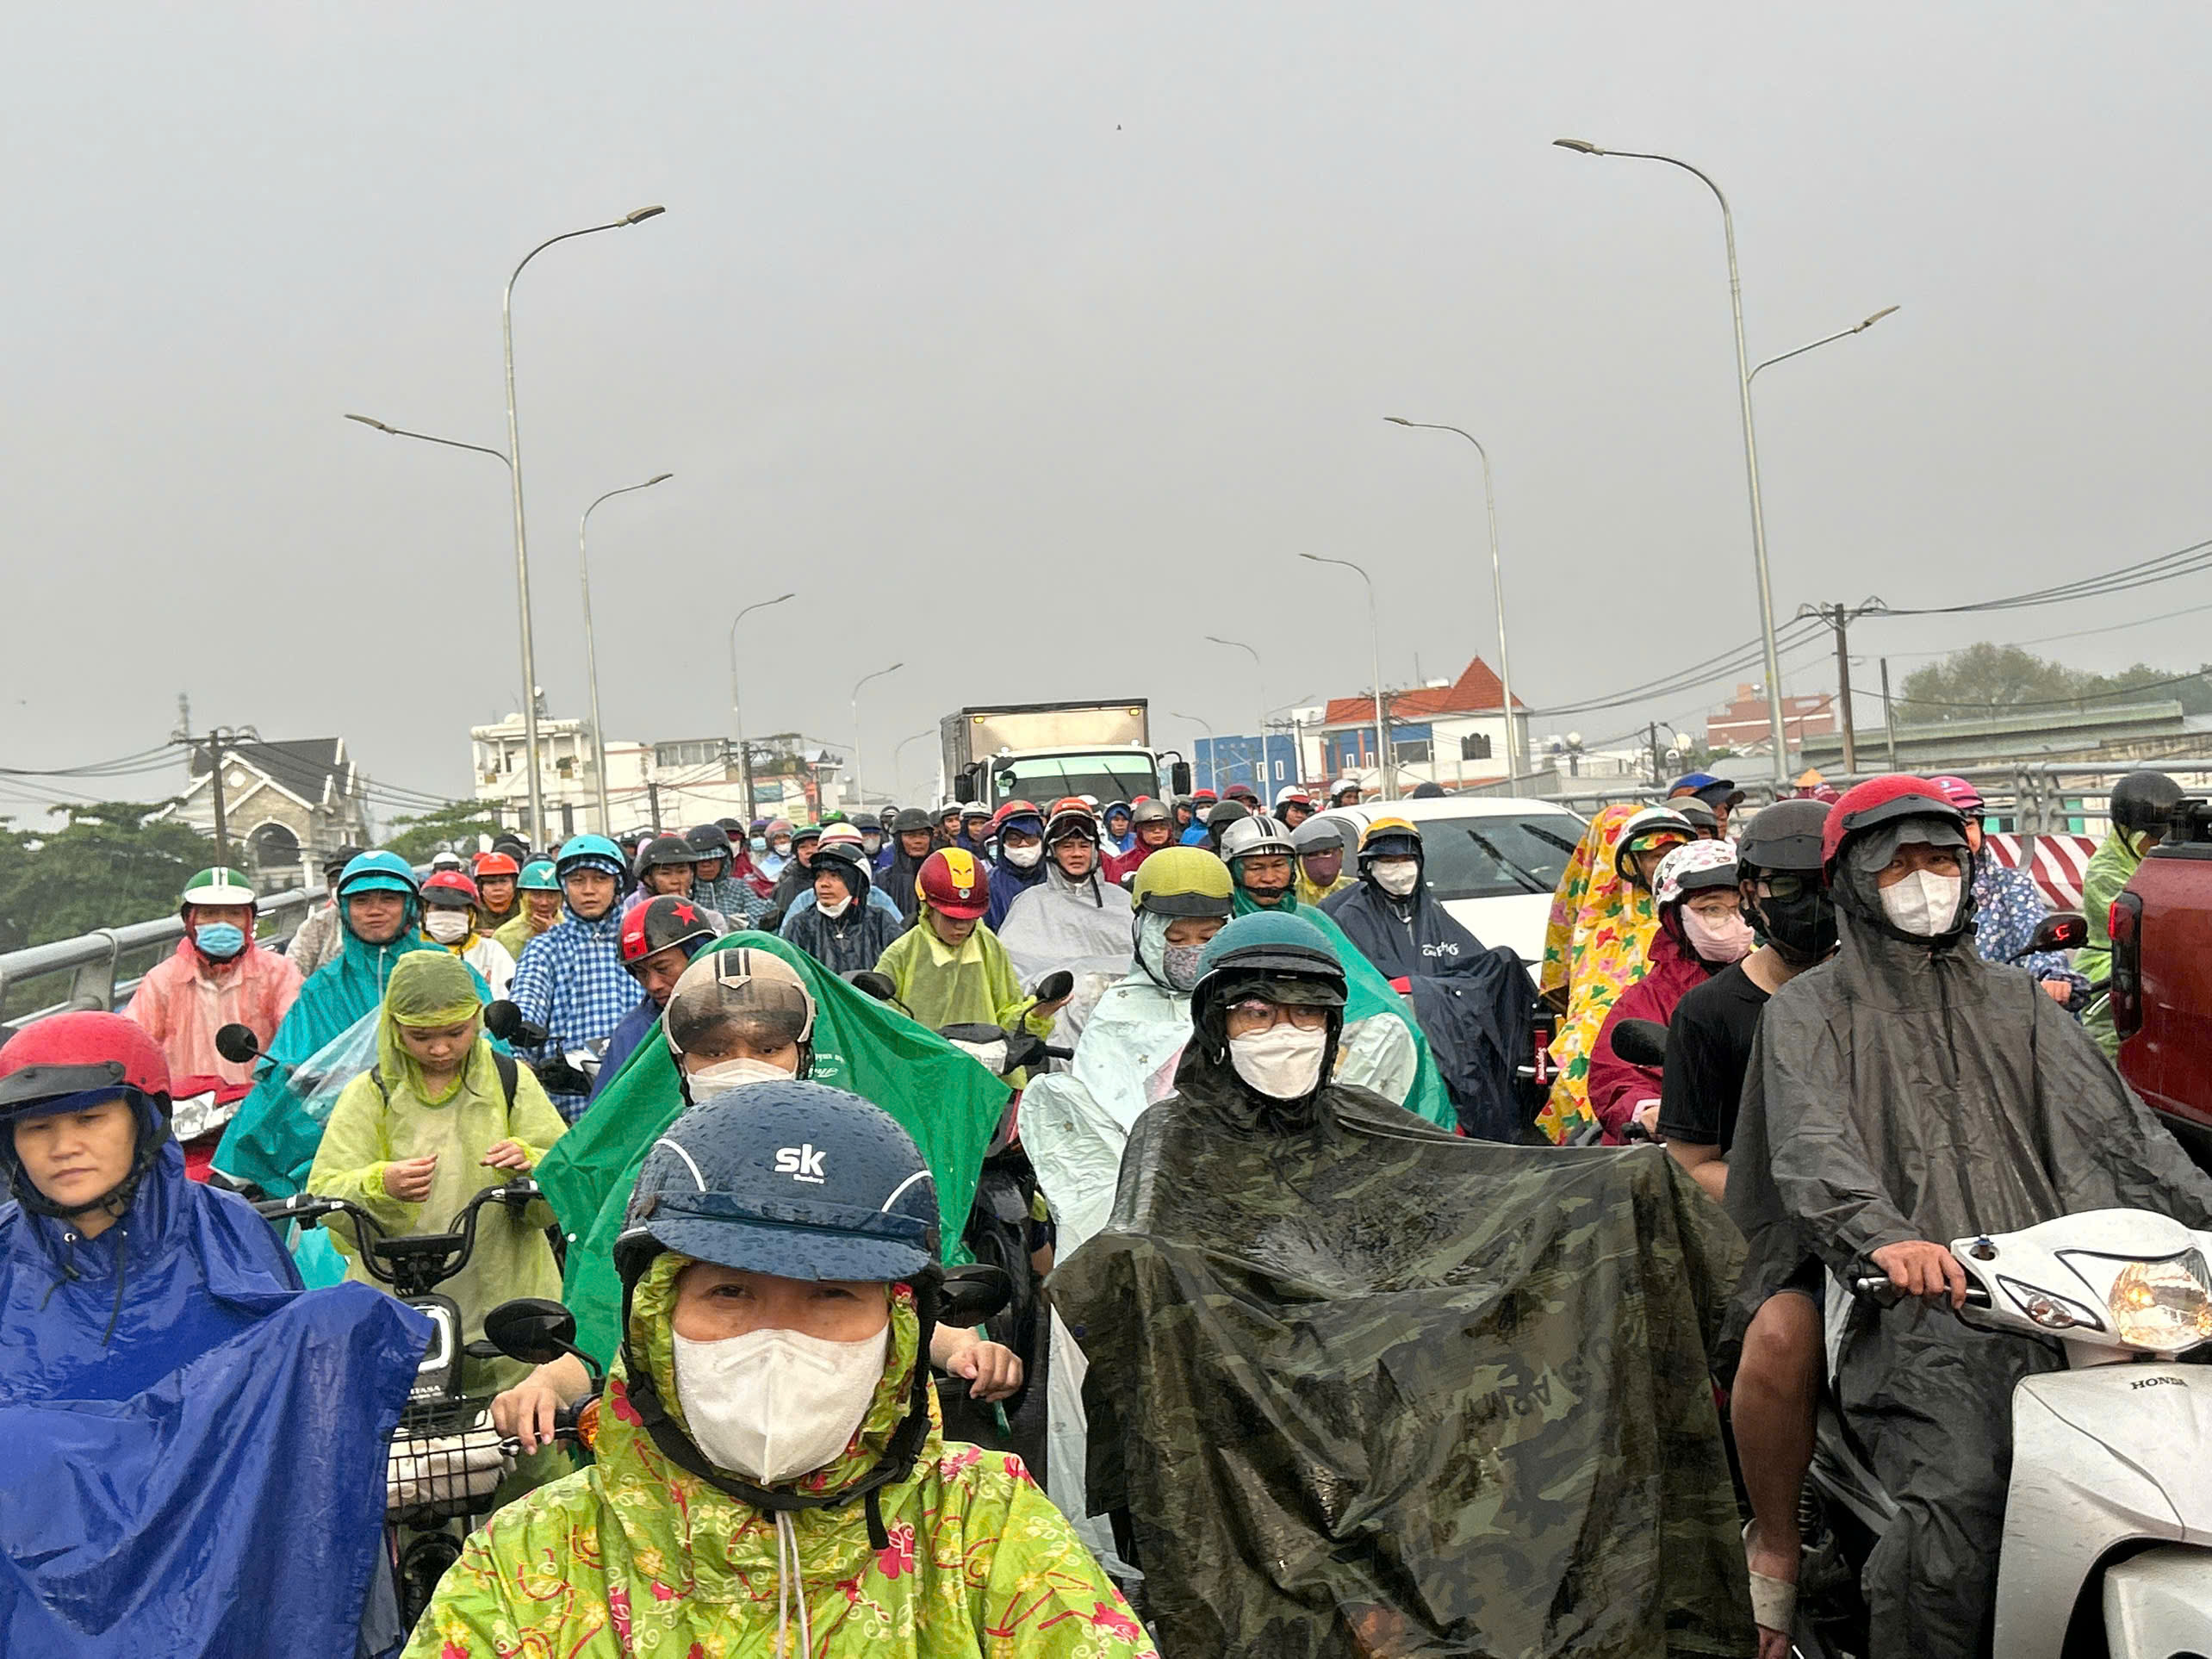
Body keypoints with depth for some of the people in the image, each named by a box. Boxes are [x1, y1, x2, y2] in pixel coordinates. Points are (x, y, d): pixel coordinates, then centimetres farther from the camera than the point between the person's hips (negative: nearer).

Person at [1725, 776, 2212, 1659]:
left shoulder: (2012, 1000, 22)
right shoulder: (1808, 1010, 8)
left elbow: (2117, 1123, 13)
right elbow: (1810, 1143, -10)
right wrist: (1883, 1234, -30)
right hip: (1912, 1315, -4)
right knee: (1957, 1495, -26)